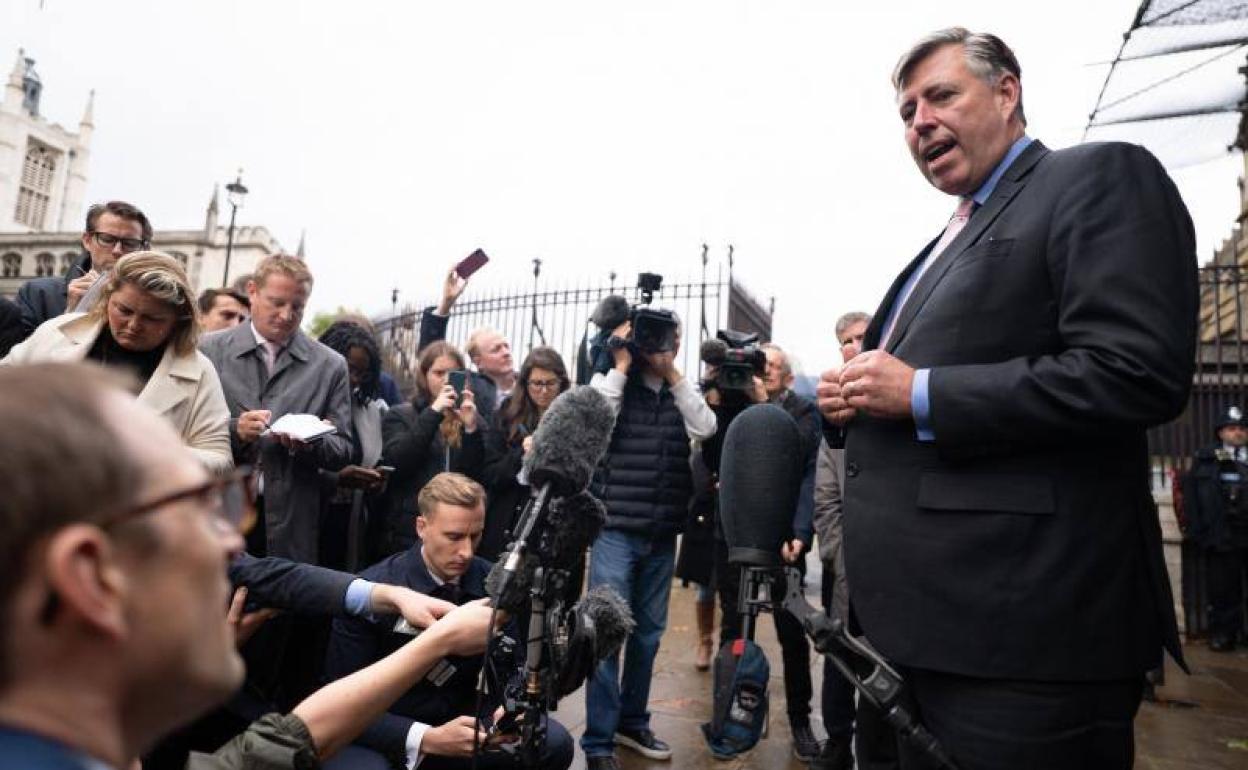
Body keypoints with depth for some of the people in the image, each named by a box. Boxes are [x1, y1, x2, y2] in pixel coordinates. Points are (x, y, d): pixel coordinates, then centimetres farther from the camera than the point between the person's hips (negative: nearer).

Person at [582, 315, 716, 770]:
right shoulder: (609, 382, 0)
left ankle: (632, 722, 32)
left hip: (662, 534, 4)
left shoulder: (680, 393, 8)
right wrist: (622, 365, -12)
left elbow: (705, 429, -8)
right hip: (616, 529, -4)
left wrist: (672, 372, -7)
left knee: (649, 631, 15)